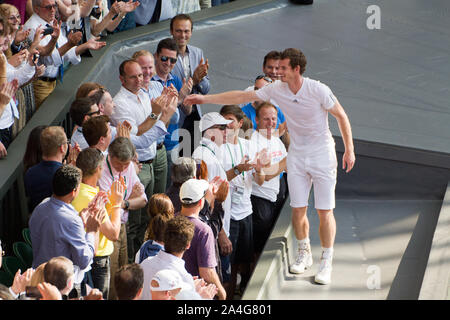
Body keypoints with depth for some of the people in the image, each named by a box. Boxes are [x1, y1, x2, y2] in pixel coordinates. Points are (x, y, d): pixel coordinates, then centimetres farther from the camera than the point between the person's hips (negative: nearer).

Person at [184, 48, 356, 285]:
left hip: (322, 154, -4)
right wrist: (205, 99, 0)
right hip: (297, 155, 4)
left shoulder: (318, 90, -17)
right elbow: (242, 96, 1)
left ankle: (326, 263, 7)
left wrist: (349, 150, -7)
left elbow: (341, 116, -6)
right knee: (298, 210, 2)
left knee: (324, 211, -4)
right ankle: (304, 254, 24)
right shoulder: (277, 89, -5)